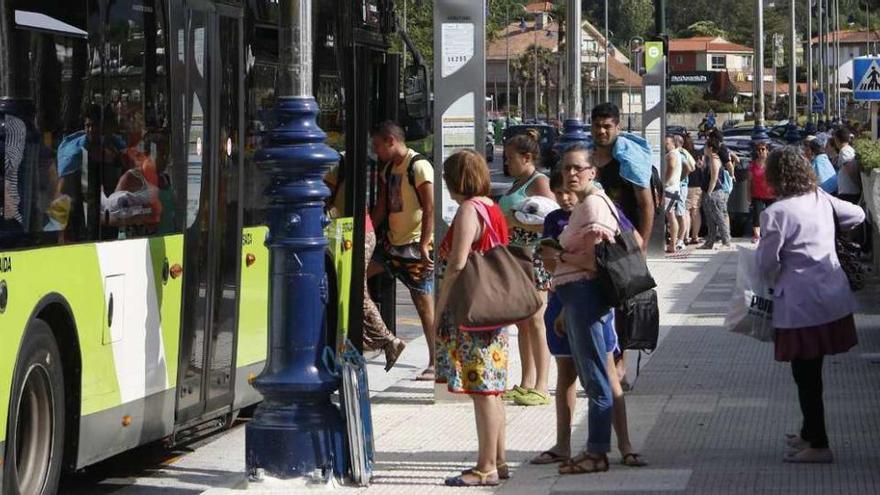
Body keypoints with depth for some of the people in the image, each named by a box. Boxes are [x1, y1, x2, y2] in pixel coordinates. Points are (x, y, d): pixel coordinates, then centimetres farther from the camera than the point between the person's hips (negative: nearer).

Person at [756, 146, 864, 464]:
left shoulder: (776, 214, -16)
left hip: (801, 303, -7)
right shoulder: (823, 200, 3)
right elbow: (857, 215, 18)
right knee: (812, 371, 20)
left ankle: (818, 446, 8)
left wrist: (775, 282, 10)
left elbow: (767, 262, -11)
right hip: (834, 296, 7)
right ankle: (809, 434, 32)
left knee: (806, 375, 3)